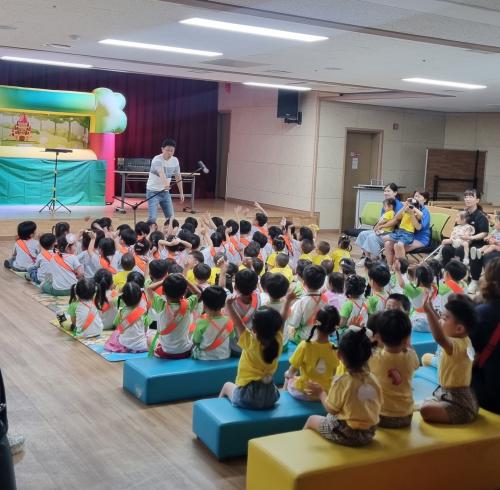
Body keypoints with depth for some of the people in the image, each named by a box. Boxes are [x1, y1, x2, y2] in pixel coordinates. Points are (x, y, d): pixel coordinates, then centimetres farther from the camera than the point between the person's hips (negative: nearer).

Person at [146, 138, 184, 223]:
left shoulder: (175, 160, -2)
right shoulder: (157, 160, -22)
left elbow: (178, 177, 9)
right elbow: (161, 173, -43)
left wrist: (181, 193, 8)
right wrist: (166, 184, -62)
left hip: (165, 192, 6)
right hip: (153, 192, -6)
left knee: (170, 216, 8)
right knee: (152, 218, -15)